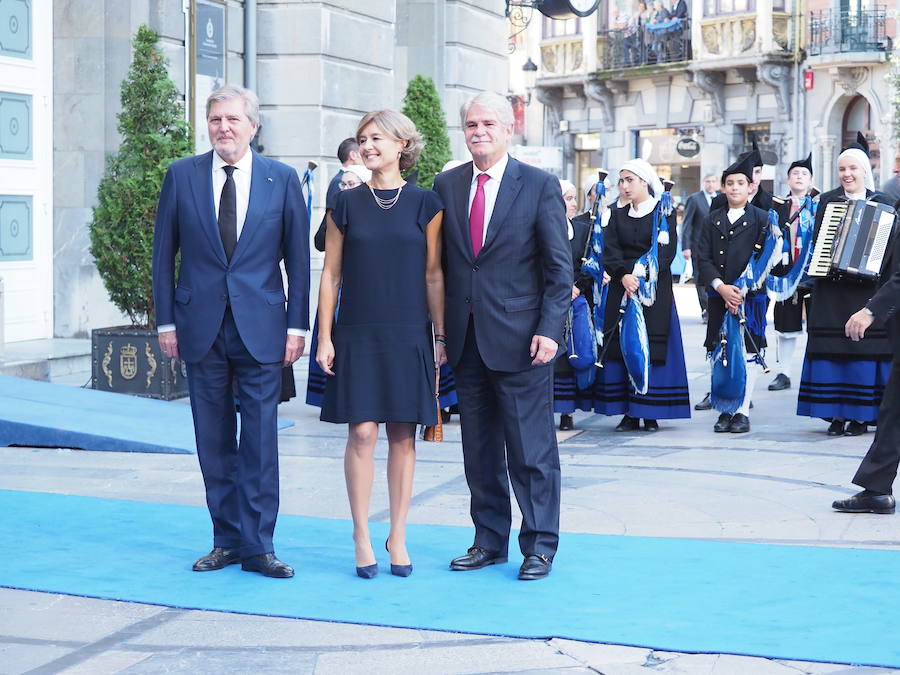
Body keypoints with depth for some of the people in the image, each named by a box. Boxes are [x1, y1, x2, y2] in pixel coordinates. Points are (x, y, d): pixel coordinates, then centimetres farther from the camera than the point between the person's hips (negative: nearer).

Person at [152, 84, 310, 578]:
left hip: (261, 327, -1)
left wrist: (297, 325, -2)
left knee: (260, 442, -1)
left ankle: (257, 546, 6)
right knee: (214, 442, 8)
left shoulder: (282, 180, 2)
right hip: (201, 327, 1)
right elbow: (164, 254, 7)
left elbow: (297, 258, 3)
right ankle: (226, 540, 18)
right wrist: (166, 321, 2)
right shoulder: (182, 176, 4)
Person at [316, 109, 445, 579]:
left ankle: (398, 536, 14)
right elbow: (331, 275, 6)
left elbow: (433, 275, 4)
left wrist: (440, 336, 1)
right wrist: (325, 338, 0)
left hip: (409, 335, 0)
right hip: (358, 336, 0)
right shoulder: (346, 204, 5)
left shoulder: (425, 204, 3)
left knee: (403, 436, 4)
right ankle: (361, 537, 5)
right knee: (362, 432, -5)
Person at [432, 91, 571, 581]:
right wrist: (439, 328, 4)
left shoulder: (540, 186, -2)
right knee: (479, 449, 11)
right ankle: (489, 541, 22)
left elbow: (559, 267, -4)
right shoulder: (446, 186, 9)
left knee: (531, 448, 1)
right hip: (465, 338, 4)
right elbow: (438, 263, 10)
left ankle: (540, 545, 12)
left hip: (519, 337, -4)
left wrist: (549, 330, -12)